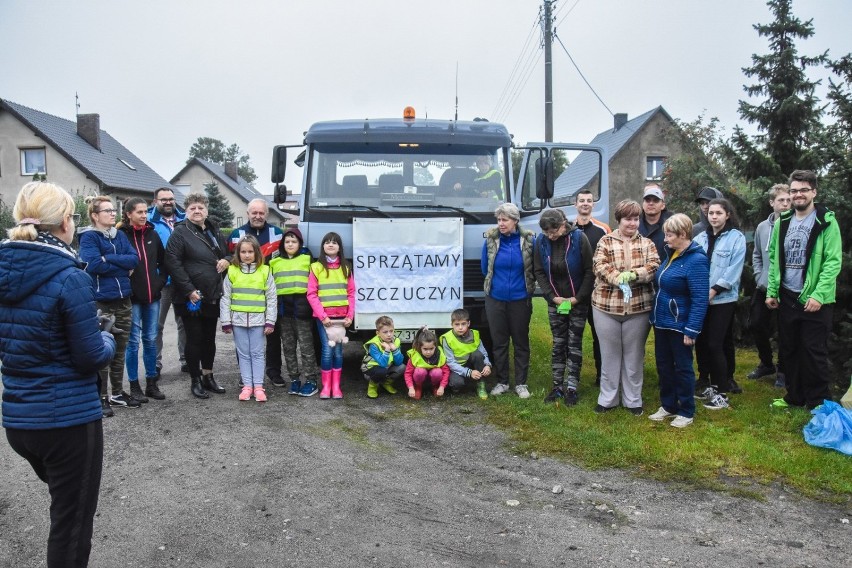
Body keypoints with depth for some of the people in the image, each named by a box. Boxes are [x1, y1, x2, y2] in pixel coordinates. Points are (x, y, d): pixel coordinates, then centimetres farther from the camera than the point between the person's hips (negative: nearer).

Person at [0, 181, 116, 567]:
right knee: (72, 524, 11)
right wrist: (107, 341, 3)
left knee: (63, 507, 29)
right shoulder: (69, 278, -20)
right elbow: (92, 357, -16)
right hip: (69, 418, -6)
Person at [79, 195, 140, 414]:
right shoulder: (88, 237, -7)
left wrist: (109, 258, -13)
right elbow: (94, 265, -22)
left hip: (123, 301, 6)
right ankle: (101, 397, 14)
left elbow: (134, 259, -1)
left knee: (119, 350, 14)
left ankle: (117, 393, 26)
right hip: (100, 302, -6)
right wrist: (122, 266, -11)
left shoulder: (120, 235, 12)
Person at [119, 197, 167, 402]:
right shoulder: (121, 235, -7)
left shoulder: (152, 234, 8)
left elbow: (163, 261, 16)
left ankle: (151, 383, 20)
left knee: (151, 340, 11)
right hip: (132, 298, -4)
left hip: (152, 296, 5)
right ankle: (134, 385, 14)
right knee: (133, 341, 4)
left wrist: (161, 281, 6)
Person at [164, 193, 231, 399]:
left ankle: (208, 376, 28)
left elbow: (228, 251, 26)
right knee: (194, 339, 3)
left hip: (213, 297, 6)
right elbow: (173, 263, -17)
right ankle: (195, 381, 15)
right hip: (192, 298, -6)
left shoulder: (214, 231, 14)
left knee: (210, 339, 15)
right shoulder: (180, 233, -8)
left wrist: (227, 260, 1)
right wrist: (189, 291, -21)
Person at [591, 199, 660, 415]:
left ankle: (633, 399, 24)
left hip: (638, 307, 1)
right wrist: (618, 278, -27)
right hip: (606, 306, -1)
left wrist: (632, 274, -24)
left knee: (634, 355, 10)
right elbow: (600, 266, -10)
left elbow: (654, 266, -7)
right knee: (610, 354, 10)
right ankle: (607, 398, 23)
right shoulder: (605, 242, 3)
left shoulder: (647, 243, 7)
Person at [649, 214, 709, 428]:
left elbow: (700, 299, -22)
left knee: (682, 368, 6)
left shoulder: (696, 260, -19)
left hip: (679, 325, -8)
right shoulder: (671, 254, 8)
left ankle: (686, 412, 21)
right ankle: (668, 406, 31)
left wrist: (691, 330, -24)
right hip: (662, 322, 8)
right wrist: (655, 315, 15)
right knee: (663, 365, 16)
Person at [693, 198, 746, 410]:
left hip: (723, 299, -4)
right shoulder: (700, 238, 10)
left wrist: (715, 289, -16)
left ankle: (722, 392, 4)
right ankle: (709, 384, 23)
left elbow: (734, 269, -10)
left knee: (715, 344, -7)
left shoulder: (737, 238, -2)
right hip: (700, 298, 5)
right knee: (701, 342, 7)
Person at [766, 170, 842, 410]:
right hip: (787, 298, 5)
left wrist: (818, 295, -20)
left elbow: (833, 262, -13)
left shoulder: (826, 222, -7)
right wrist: (771, 291, 6)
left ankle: (819, 401, 14)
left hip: (815, 300, -5)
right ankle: (794, 396, 26)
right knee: (789, 350, 12)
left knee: (814, 352, 0)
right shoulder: (782, 223, 9)